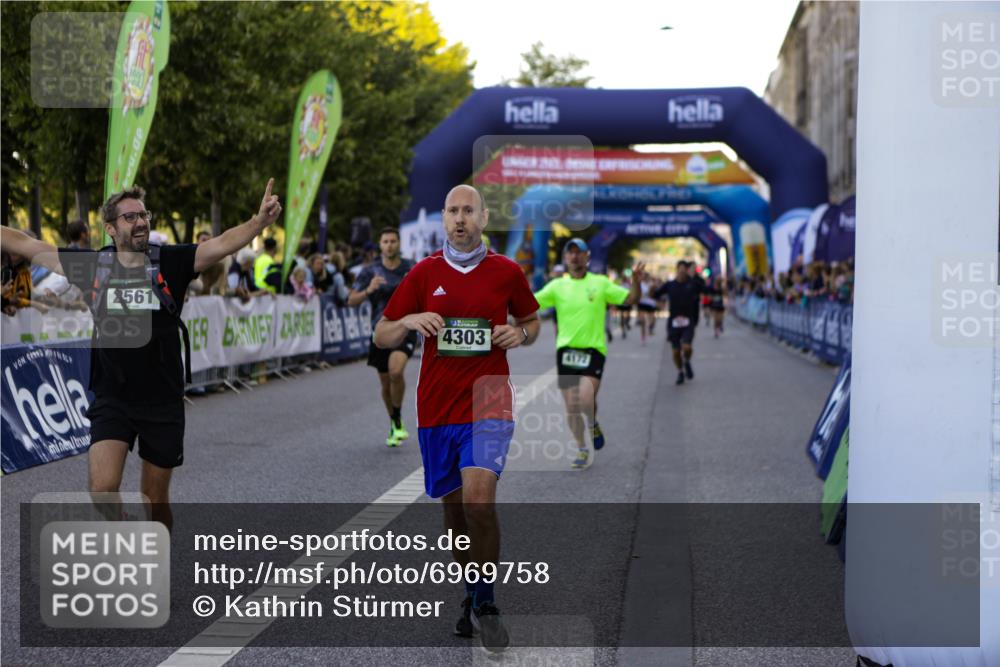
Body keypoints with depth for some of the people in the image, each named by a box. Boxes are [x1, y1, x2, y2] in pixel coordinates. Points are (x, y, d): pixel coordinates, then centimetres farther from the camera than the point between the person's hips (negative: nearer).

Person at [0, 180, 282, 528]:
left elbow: (222, 243, -19)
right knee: (103, 487, -15)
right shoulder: (92, 264, -1)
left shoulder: (170, 262, -6)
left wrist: (260, 221, -35)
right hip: (111, 401, 1)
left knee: (156, 500, 9)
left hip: (163, 403, 0)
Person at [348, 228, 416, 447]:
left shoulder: (412, 269, 1)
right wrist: (368, 291, -21)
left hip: (405, 329, -2)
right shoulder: (370, 271, 2)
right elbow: (351, 300, -1)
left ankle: (398, 421, -9)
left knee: (396, 371, -28)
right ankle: (394, 426, 33)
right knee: (386, 384, 10)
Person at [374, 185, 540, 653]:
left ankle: (484, 604, -4)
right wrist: (409, 321, -15)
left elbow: (532, 322, 18)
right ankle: (472, 599, 30)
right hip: (436, 408, 3)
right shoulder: (424, 274, 4)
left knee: (478, 500, -20)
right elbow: (381, 337, 6)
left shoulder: (507, 272, 2)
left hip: (488, 404, -2)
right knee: (454, 508, 11)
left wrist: (520, 334, -5)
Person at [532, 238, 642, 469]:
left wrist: (636, 282, -19)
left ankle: (593, 426, 13)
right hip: (566, 350, 2)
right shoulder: (557, 286, 6)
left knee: (586, 398, -22)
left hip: (593, 349, -2)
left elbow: (630, 298, 1)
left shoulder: (600, 283, 3)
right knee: (571, 406, 4)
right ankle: (582, 450, 23)